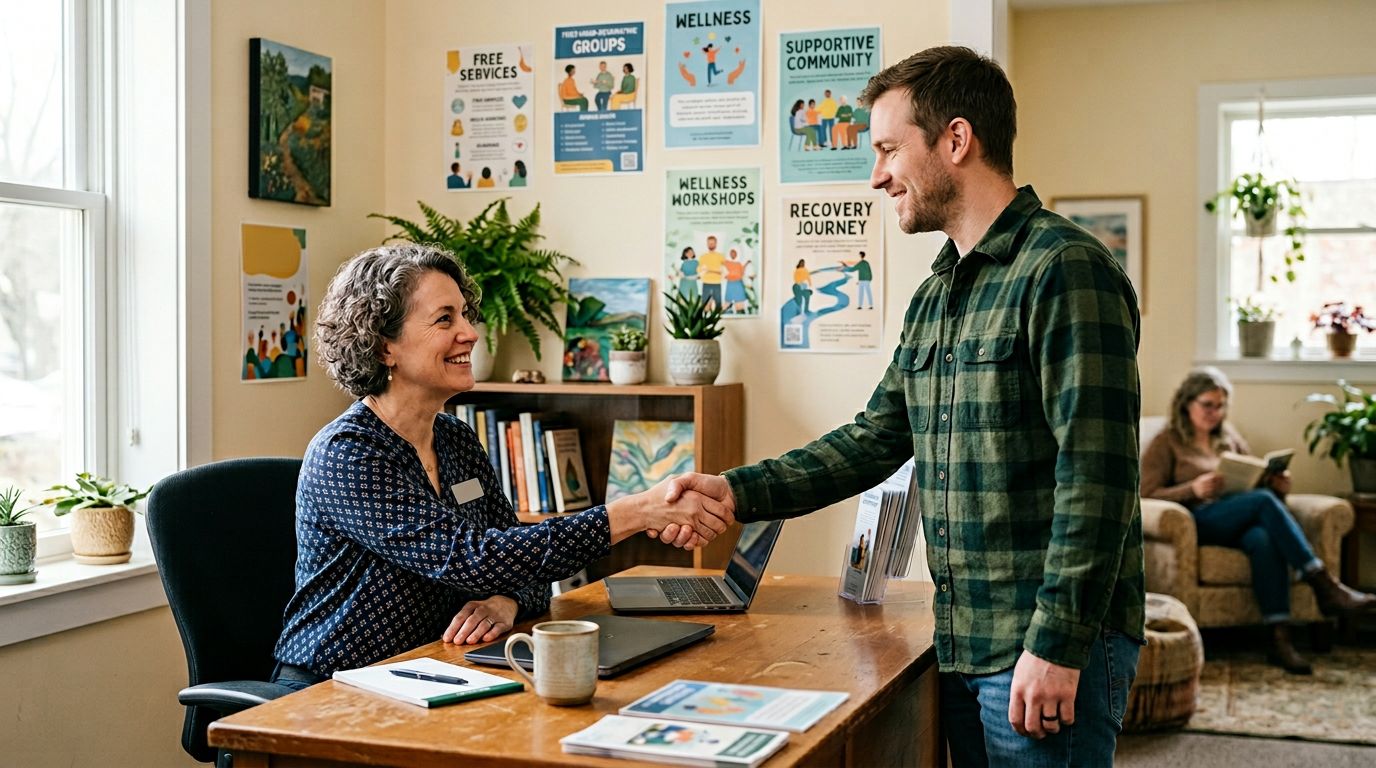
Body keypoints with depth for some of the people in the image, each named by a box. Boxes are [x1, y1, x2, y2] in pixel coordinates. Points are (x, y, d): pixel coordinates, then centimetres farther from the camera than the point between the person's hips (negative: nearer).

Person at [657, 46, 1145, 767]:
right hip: (962, 645, 8)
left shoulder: (1066, 270, -15)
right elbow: (876, 438, 15)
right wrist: (740, 490, 4)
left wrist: (1058, 646, -21)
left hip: (1049, 651, -8)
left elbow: (1096, 474, -20)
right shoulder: (934, 294, 13)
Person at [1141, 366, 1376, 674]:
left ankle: (1279, 640, -43)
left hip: (1238, 524, 4)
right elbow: (1148, 494, -3)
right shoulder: (1166, 444, 9)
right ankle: (1325, 587, -35)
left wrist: (1276, 484, 0)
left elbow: (1256, 481, 25)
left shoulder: (1229, 437, 25)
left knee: (1264, 540, -35)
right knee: (1263, 500, -32)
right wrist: (1193, 489, -19)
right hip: (1197, 524, -4)